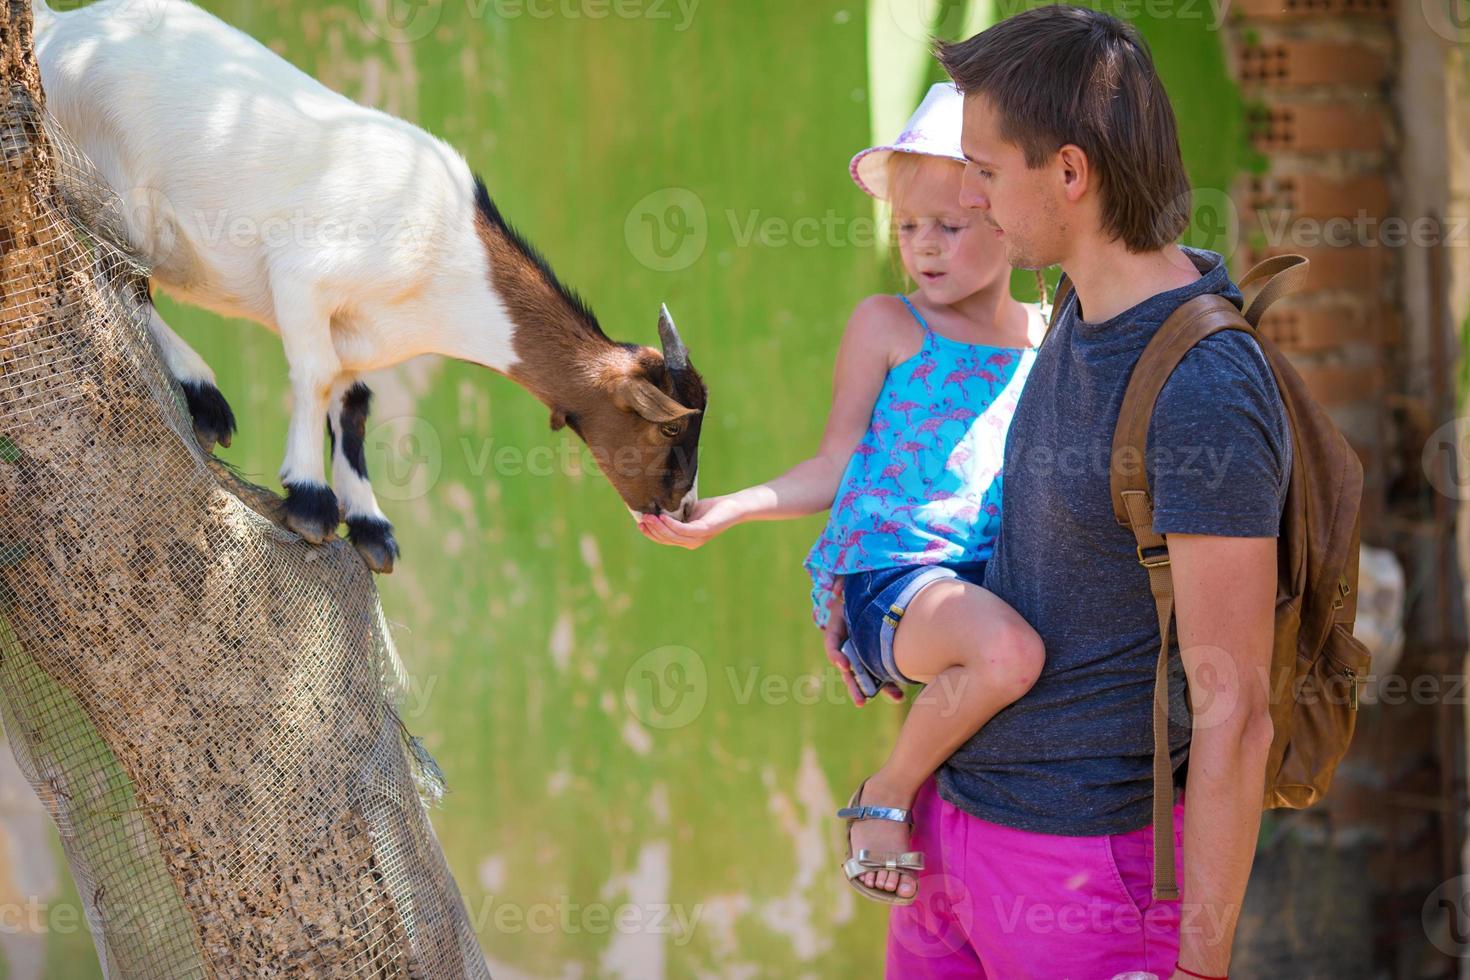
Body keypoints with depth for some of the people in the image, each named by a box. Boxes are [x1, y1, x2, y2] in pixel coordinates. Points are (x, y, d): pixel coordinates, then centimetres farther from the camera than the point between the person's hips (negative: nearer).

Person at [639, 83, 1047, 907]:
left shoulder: (1045, 337, 16)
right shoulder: (887, 326, 5)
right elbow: (836, 468, 7)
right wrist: (723, 513, -2)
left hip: (987, 577, 6)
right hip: (886, 571, -6)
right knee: (1007, 650, -35)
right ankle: (885, 797, -10)